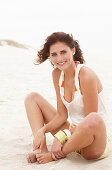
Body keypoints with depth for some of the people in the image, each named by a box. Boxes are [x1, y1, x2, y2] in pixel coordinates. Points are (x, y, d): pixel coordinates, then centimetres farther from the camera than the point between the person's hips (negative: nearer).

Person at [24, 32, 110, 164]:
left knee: (95, 119, -43)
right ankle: (41, 149, -12)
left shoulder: (86, 76, -21)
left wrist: (61, 136, -24)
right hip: (72, 132, 7)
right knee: (32, 97, 7)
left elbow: (91, 121, -20)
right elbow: (62, 115, 2)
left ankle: (56, 155, -15)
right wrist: (42, 130, -14)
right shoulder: (57, 74, 0)